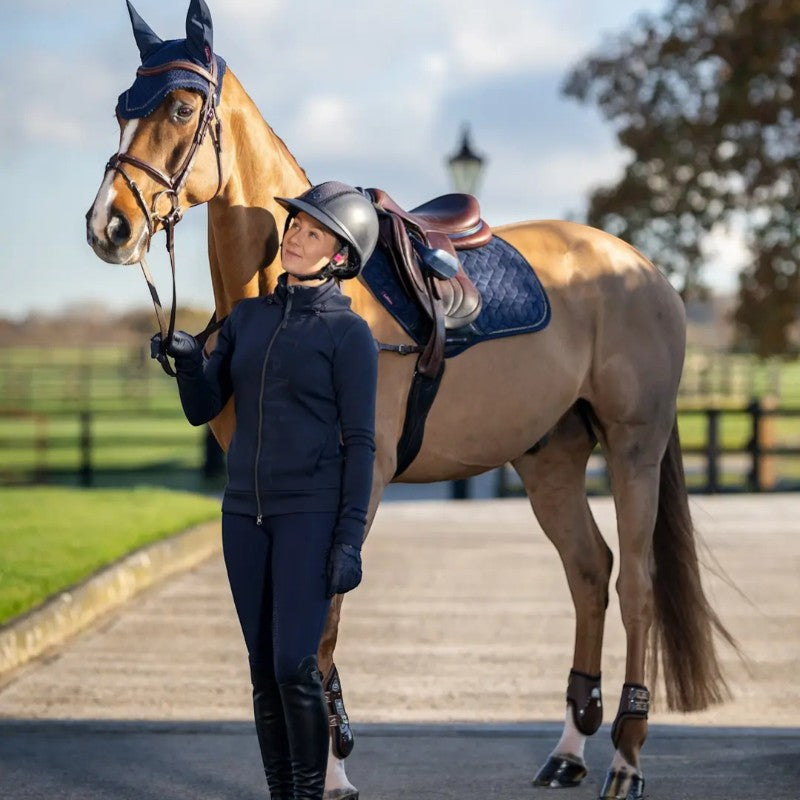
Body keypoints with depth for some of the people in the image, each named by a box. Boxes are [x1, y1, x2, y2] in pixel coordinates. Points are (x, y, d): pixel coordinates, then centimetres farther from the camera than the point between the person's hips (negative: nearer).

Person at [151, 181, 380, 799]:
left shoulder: (349, 333, -6)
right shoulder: (248, 317, 10)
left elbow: (359, 443, -8)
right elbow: (203, 408, 9)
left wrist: (351, 539, -15)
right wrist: (187, 359, -12)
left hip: (312, 514, -6)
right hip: (246, 511, 6)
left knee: (294, 666, -13)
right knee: (264, 672, 8)